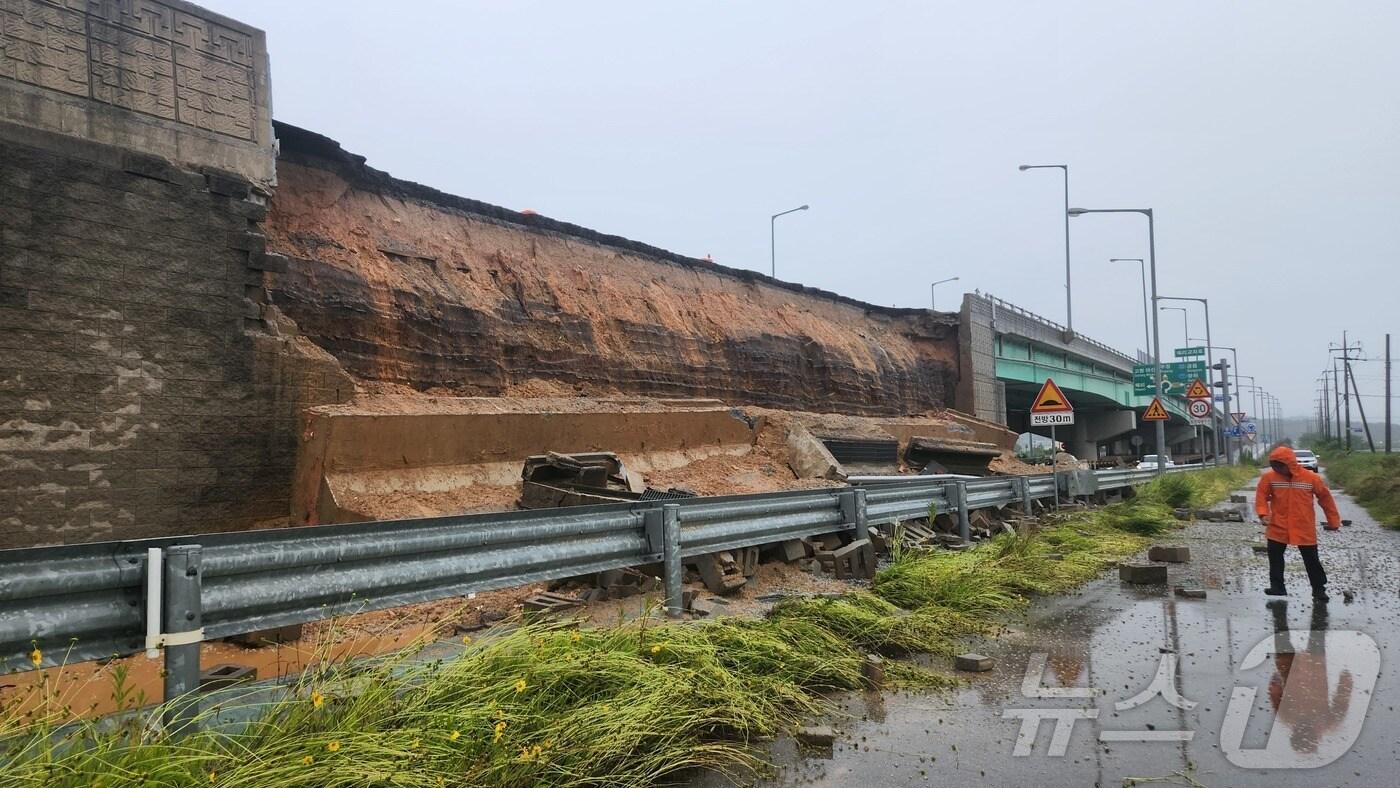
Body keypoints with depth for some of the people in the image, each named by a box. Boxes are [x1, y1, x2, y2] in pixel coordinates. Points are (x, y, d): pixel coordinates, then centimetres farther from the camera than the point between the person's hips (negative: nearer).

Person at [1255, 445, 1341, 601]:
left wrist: (1334, 521, 7)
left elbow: (1326, 498, 2)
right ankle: (1277, 587, 18)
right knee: (1275, 558, 7)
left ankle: (1319, 589, 22)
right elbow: (1261, 496, -3)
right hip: (1277, 528, 1)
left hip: (1304, 529, -1)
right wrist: (1263, 514, -20)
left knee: (1312, 560, 9)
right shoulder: (1269, 477, -9)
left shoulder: (1311, 478, -9)